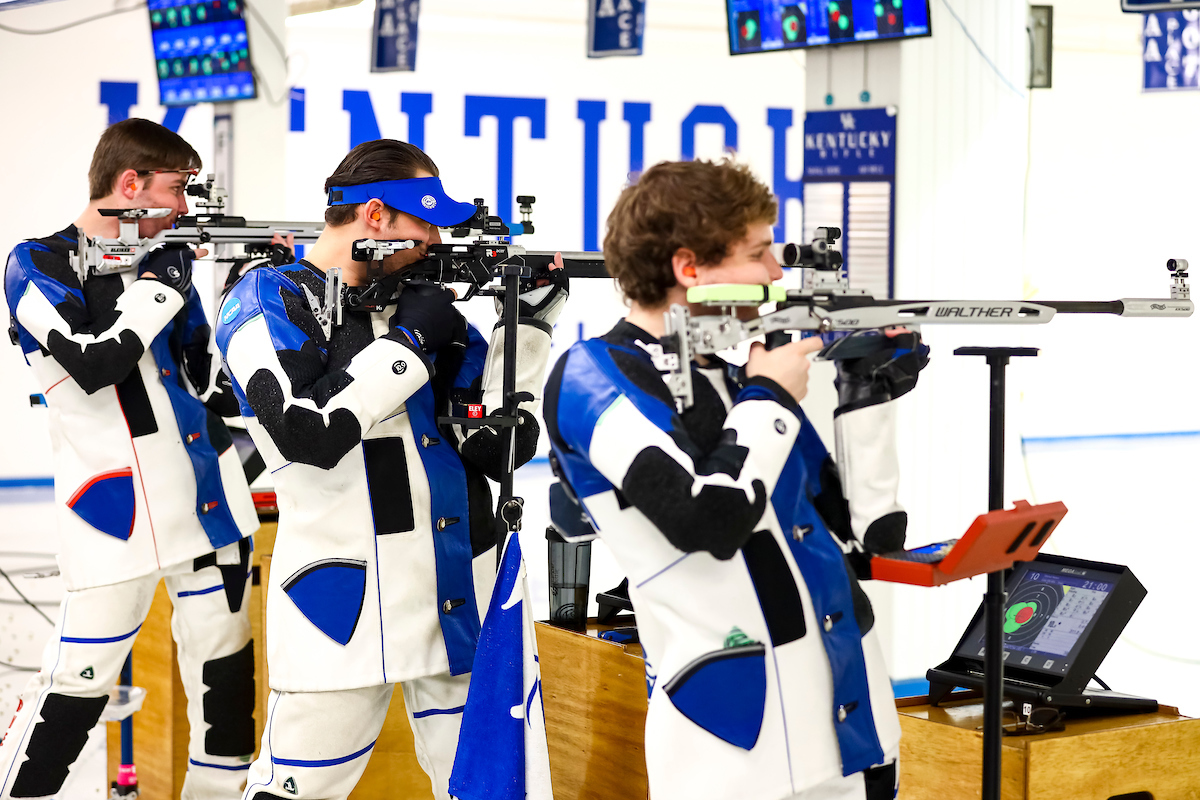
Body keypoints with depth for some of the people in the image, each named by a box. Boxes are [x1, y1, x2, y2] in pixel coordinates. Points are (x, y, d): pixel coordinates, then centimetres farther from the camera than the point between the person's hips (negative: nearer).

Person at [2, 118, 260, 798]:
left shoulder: (166, 258, 11)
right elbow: (94, 365, -20)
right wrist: (160, 284, -14)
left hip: (208, 494, 6)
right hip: (117, 506, -6)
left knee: (225, 657, 11)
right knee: (80, 679, -5)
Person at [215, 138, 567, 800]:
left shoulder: (426, 303, 11)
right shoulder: (267, 299, -3)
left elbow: (503, 446, 7)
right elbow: (310, 432, -21)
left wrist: (528, 326, -2)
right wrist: (410, 342, -13)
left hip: (462, 603, 5)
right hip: (343, 606, -5)